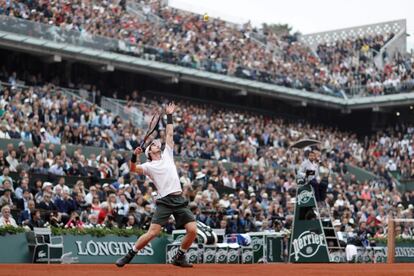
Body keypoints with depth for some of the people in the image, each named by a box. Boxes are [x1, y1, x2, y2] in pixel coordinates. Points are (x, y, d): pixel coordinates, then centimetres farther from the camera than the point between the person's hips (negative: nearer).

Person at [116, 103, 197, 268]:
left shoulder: (167, 155, 18)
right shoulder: (149, 166, 6)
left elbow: (169, 134, 20)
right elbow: (133, 169, -11)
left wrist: (169, 116, 17)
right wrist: (134, 156, -28)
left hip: (180, 200, 4)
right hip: (165, 201, -4)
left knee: (193, 230, -8)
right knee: (152, 232, -14)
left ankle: (179, 257, 12)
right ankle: (129, 256, 2)